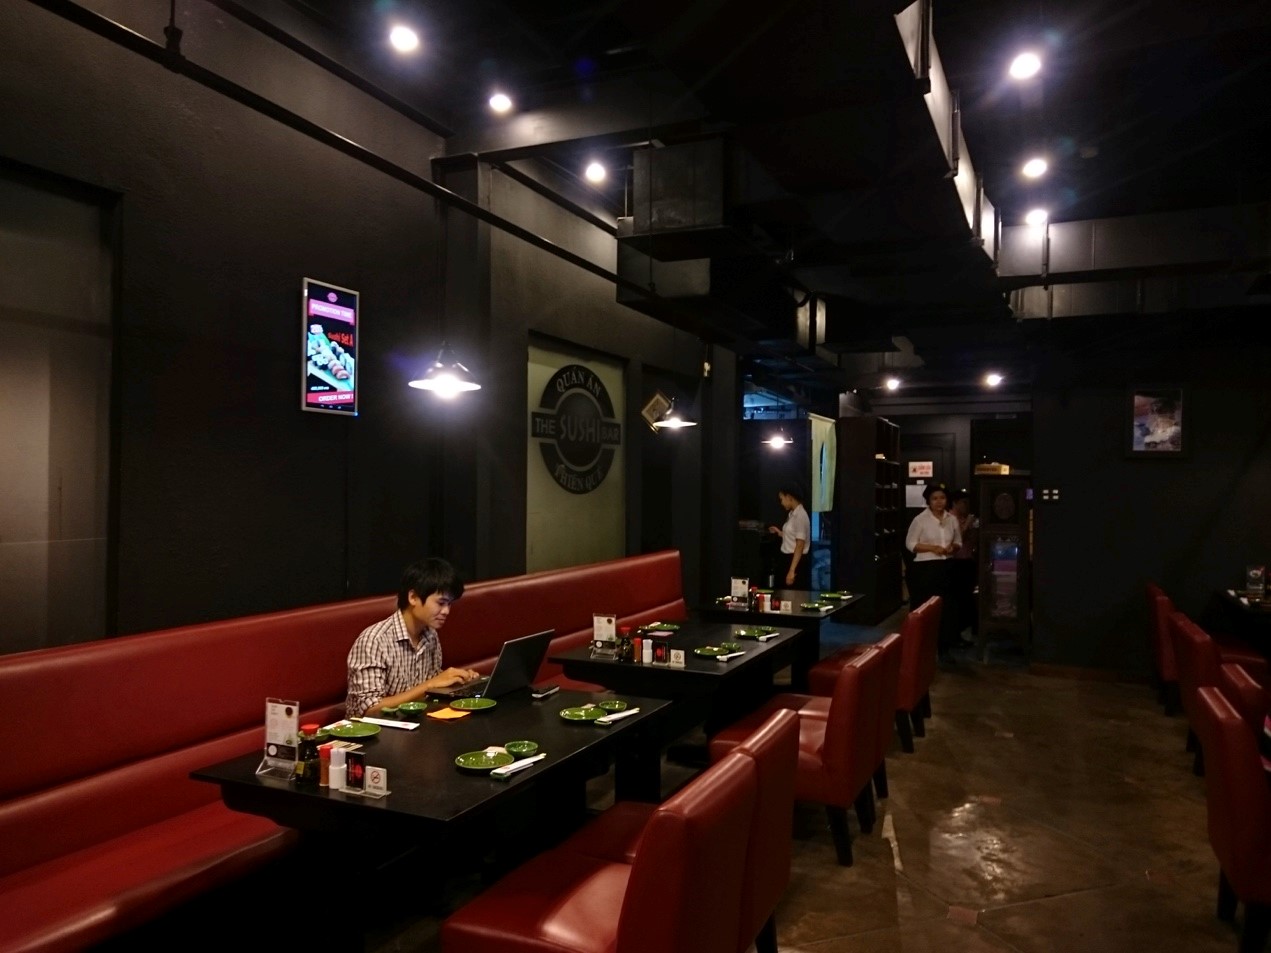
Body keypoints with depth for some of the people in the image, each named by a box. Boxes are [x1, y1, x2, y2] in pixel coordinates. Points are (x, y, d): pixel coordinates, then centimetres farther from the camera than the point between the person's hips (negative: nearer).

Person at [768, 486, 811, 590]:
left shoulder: (800, 516, -17)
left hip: (797, 561, -9)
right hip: (788, 559, 9)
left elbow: (800, 545, -20)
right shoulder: (792, 514, 11)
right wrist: (779, 532, 17)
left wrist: (792, 570, -22)